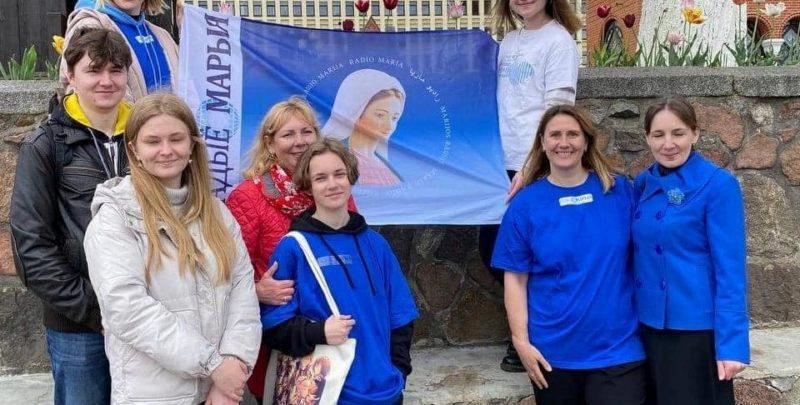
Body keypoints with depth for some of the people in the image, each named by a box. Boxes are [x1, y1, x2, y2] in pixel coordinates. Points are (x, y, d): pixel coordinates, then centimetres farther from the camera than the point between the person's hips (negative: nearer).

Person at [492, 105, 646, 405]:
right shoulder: (525, 204, -3)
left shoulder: (619, 191, 0)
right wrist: (521, 341, -7)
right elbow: (515, 279, -2)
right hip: (553, 352, 0)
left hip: (617, 347, 0)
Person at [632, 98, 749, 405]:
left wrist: (732, 343, -19)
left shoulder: (718, 184, -12)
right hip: (648, 325, 6)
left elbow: (731, 268, -15)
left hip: (697, 330, -6)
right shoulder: (643, 184, 5)